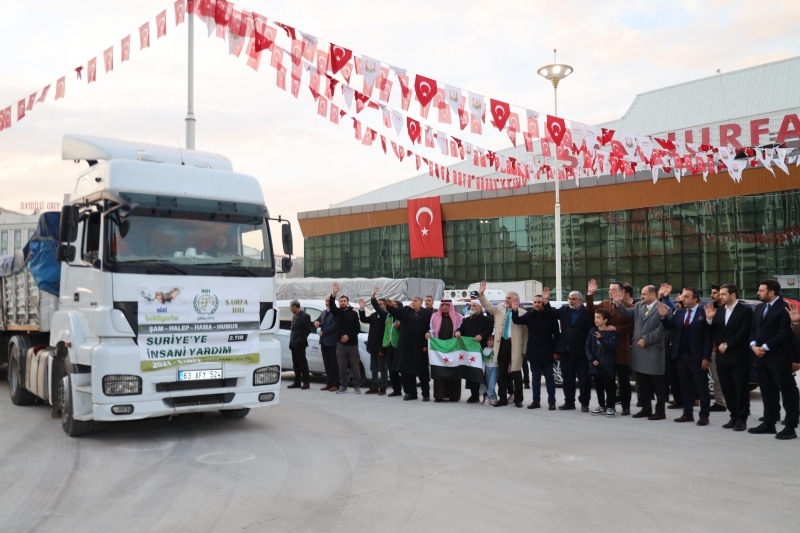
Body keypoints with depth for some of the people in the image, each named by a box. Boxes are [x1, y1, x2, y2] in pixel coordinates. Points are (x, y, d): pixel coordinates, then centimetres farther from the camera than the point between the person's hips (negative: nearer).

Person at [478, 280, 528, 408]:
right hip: (501, 344, 5)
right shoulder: (499, 309, 10)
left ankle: (518, 399, 15)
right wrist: (481, 294, -9)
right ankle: (503, 398, 18)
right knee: (501, 373, 10)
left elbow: (526, 332, -7)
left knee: (516, 372, 5)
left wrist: (524, 349, -9)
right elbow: (487, 306, 7)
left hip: (515, 345, -5)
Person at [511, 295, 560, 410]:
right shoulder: (529, 315, 6)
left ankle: (551, 401, 6)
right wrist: (515, 311, -20)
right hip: (533, 353, 3)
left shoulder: (550, 316, -4)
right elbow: (517, 321, 1)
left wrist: (555, 351, -7)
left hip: (547, 353, -3)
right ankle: (536, 401, 14)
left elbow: (556, 335, -3)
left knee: (549, 377, 3)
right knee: (535, 377, 9)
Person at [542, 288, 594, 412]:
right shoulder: (564, 310, 9)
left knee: (584, 379, 3)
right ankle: (569, 402, 20)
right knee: (568, 379, 11)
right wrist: (546, 301, -12)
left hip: (581, 352, -5)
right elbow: (551, 313, 3)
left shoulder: (587, 312, -8)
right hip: (566, 351, 5)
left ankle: (584, 403, 13)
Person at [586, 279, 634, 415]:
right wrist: (590, 294, -10)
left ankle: (626, 407, 11)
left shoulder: (628, 307, -9)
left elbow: (631, 327, -12)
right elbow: (591, 309, -1)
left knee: (624, 380, 3)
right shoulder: (604, 304, 10)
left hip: (621, 349, -5)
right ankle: (610, 405, 21)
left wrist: (616, 329, -20)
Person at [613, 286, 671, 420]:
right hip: (639, 349, 7)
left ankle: (660, 412, 9)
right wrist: (618, 304, -13)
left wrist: (645, 340, -16)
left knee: (657, 384, 2)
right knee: (643, 383, 13)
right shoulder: (638, 305, 11)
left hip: (654, 350, -6)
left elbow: (662, 330, -15)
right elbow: (627, 312, 4)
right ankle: (646, 409, 23)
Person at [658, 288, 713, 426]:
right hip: (682, 356, 6)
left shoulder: (704, 313, -8)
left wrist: (706, 357, -14)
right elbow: (669, 326, -2)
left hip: (697, 357, -6)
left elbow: (708, 336, -10)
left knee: (702, 387, 4)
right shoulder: (679, 313, 9)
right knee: (685, 387, 12)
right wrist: (664, 316, -21)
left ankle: (704, 416, 10)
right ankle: (688, 414, 20)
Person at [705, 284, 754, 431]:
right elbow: (714, 332, 9)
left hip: (739, 357, -6)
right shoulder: (718, 311, 10)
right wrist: (709, 319, -8)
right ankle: (734, 417, 20)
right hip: (722, 356, 6)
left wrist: (727, 345, -15)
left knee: (741, 389, 1)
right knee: (727, 389, 10)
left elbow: (743, 332, -15)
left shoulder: (745, 310, -7)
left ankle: (742, 419, 8)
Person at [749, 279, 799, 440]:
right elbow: (753, 329, 15)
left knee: (787, 392, 0)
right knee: (767, 392, 13)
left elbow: (784, 334, -16)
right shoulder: (759, 308, 15)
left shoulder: (784, 307, -10)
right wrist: (753, 345, -3)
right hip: (760, 356, 8)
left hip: (778, 357, -8)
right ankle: (768, 423, 21)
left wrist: (765, 347, -15)